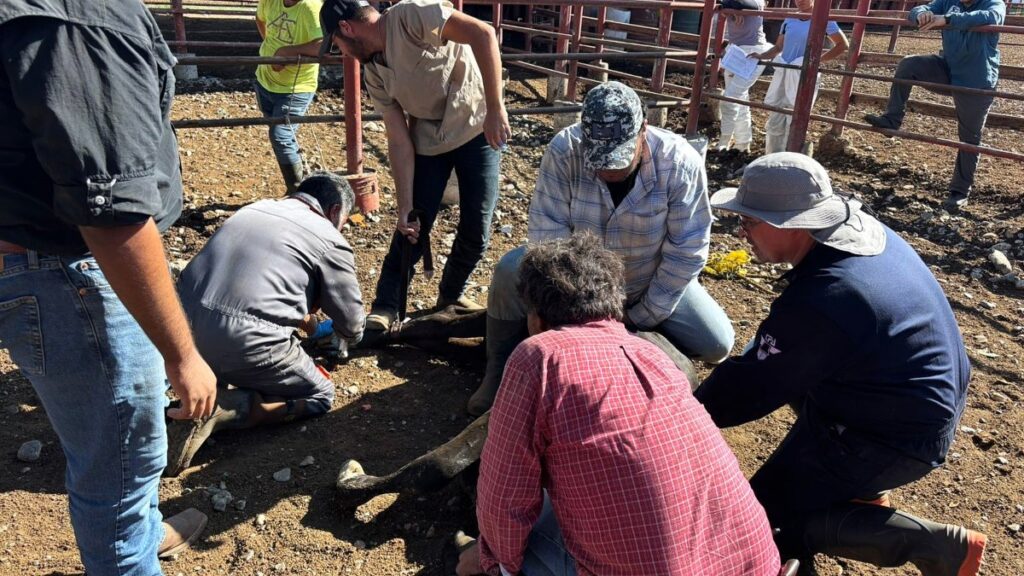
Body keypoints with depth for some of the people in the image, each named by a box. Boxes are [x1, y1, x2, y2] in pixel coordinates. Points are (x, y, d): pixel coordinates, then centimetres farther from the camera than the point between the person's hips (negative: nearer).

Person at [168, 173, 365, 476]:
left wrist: (313, 328, 44)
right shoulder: (330, 241, 3)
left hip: (184, 326, 8)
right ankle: (217, 409, -5)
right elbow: (352, 329, 10)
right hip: (242, 343, -7)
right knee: (320, 395, 13)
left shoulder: (256, 209, 22)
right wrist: (332, 330, 34)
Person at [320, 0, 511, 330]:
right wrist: (405, 205, -9)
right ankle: (385, 306, 12)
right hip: (429, 141, 5)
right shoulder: (374, 75, -1)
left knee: (476, 232, -1)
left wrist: (495, 108, -32)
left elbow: (483, 34, -28)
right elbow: (399, 141, -3)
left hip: (480, 130, -5)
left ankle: (451, 295, 24)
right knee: (413, 227, 0)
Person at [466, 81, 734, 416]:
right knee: (511, 272, -27)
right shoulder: (564, 150, -27)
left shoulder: (680, 163, -27)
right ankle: (501, 372, -3)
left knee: (716, 345, -14)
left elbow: (687, 251, -20)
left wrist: (642, 318, -17)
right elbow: (548, 233, -25)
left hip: (652, 283, 1)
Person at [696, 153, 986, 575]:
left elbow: (752, 389, -21)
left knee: (763, 519, -2)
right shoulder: (863, 228, -5)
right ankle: (861, 486, 22)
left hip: (900, 435, -9)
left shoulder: (817, 304, -33)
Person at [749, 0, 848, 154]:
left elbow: (843, 45, 0)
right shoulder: (789, 20, 7)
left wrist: (819, 60, -8)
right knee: (775, 121, 7)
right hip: (783, 74, 5)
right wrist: (762, 56, -5)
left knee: (794, 123, -2)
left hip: (804, 77, -4)